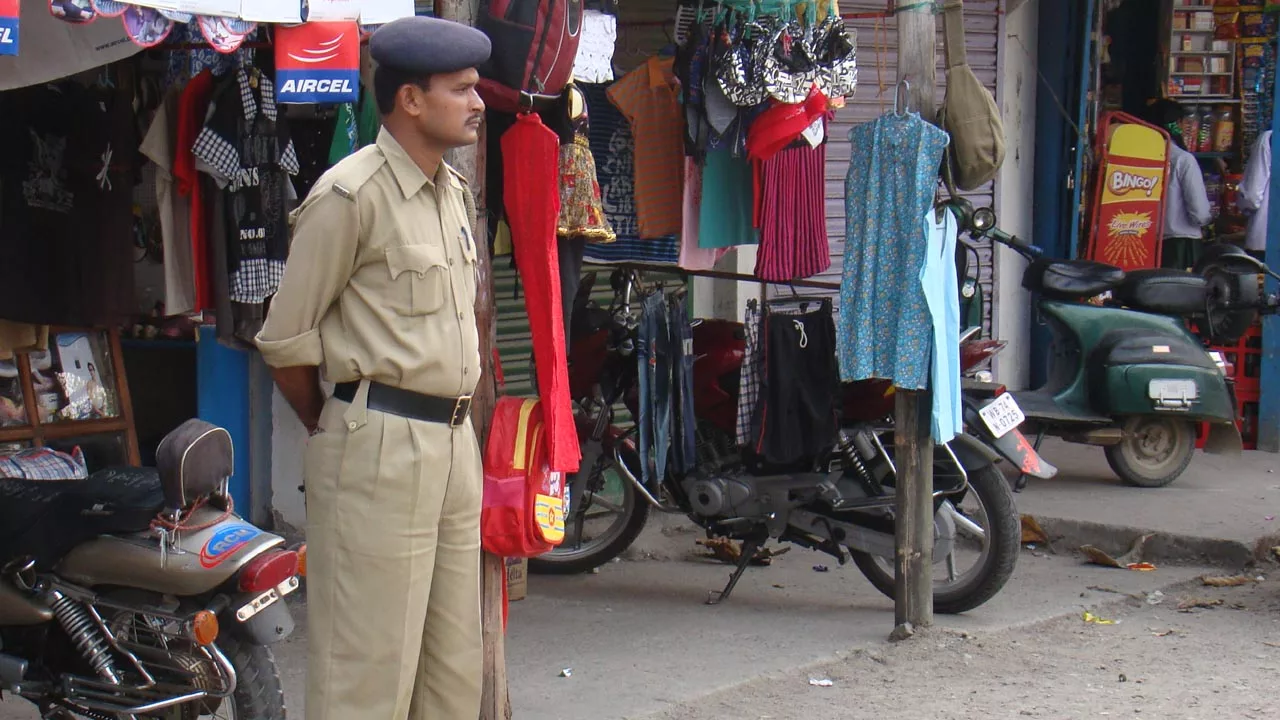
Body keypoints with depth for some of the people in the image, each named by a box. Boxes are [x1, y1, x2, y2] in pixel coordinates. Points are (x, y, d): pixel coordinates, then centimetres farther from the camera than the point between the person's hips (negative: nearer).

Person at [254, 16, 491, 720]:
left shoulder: (456, 193, 15)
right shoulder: (350, 194, -11)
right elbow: (287, 339, -7)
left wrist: (460, 427, 17)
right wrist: (334, 434, 4)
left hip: (455, 442, 8)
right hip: (381, 447, -8)